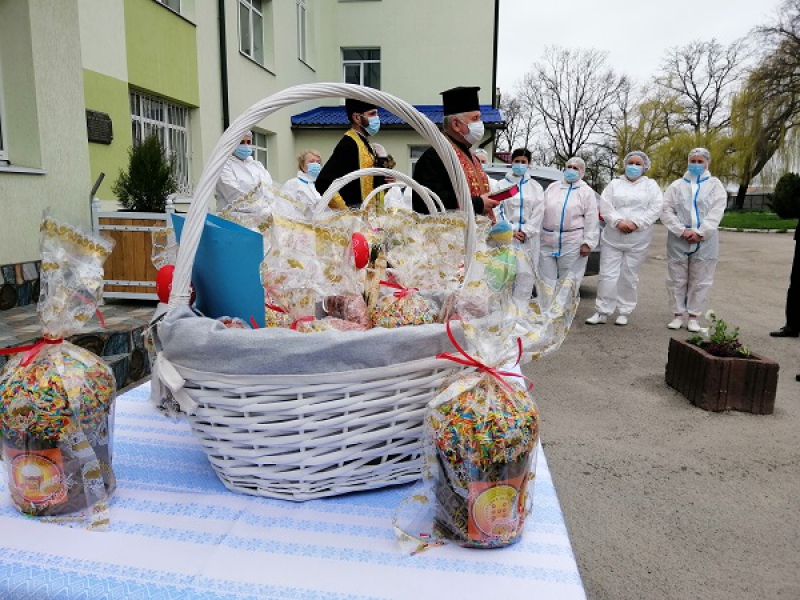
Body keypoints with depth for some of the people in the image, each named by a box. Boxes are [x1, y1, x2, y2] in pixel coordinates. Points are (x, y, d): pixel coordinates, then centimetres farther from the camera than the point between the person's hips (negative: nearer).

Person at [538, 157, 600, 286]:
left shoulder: (587, 192, 3)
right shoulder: (552, 187, 15)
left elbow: (591, 220, -3)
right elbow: (541, 211, 15)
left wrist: (588, 243, -11)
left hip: (572, 243, -3)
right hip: (547, 241, 4)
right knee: (545, 280, 5)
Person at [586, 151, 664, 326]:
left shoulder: (651, 185, 10)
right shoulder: (614, 184, 12)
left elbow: (655, 208, -3)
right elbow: (605, 207, 0)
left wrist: (636, 223, -15)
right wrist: (618, 222, -15)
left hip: (638, 241, -1)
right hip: (612, 238, 1)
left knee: (629, 277, 4)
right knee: (607, 275, -2)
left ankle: (624, 312, 15)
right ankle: (602, 312, 3)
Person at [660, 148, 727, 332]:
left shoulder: (715, 185, 9)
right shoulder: (676, 185, 10)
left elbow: (716, 212, -3)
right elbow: (666, 210, 0)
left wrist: (700, 233, -15)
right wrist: (682, 230, -13)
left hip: (705, 241, 0)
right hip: (678, 239, 1)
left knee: (700, 281, 3)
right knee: (676, 279, 4)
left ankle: (693, 316, 12)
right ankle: (678, 315, 14)